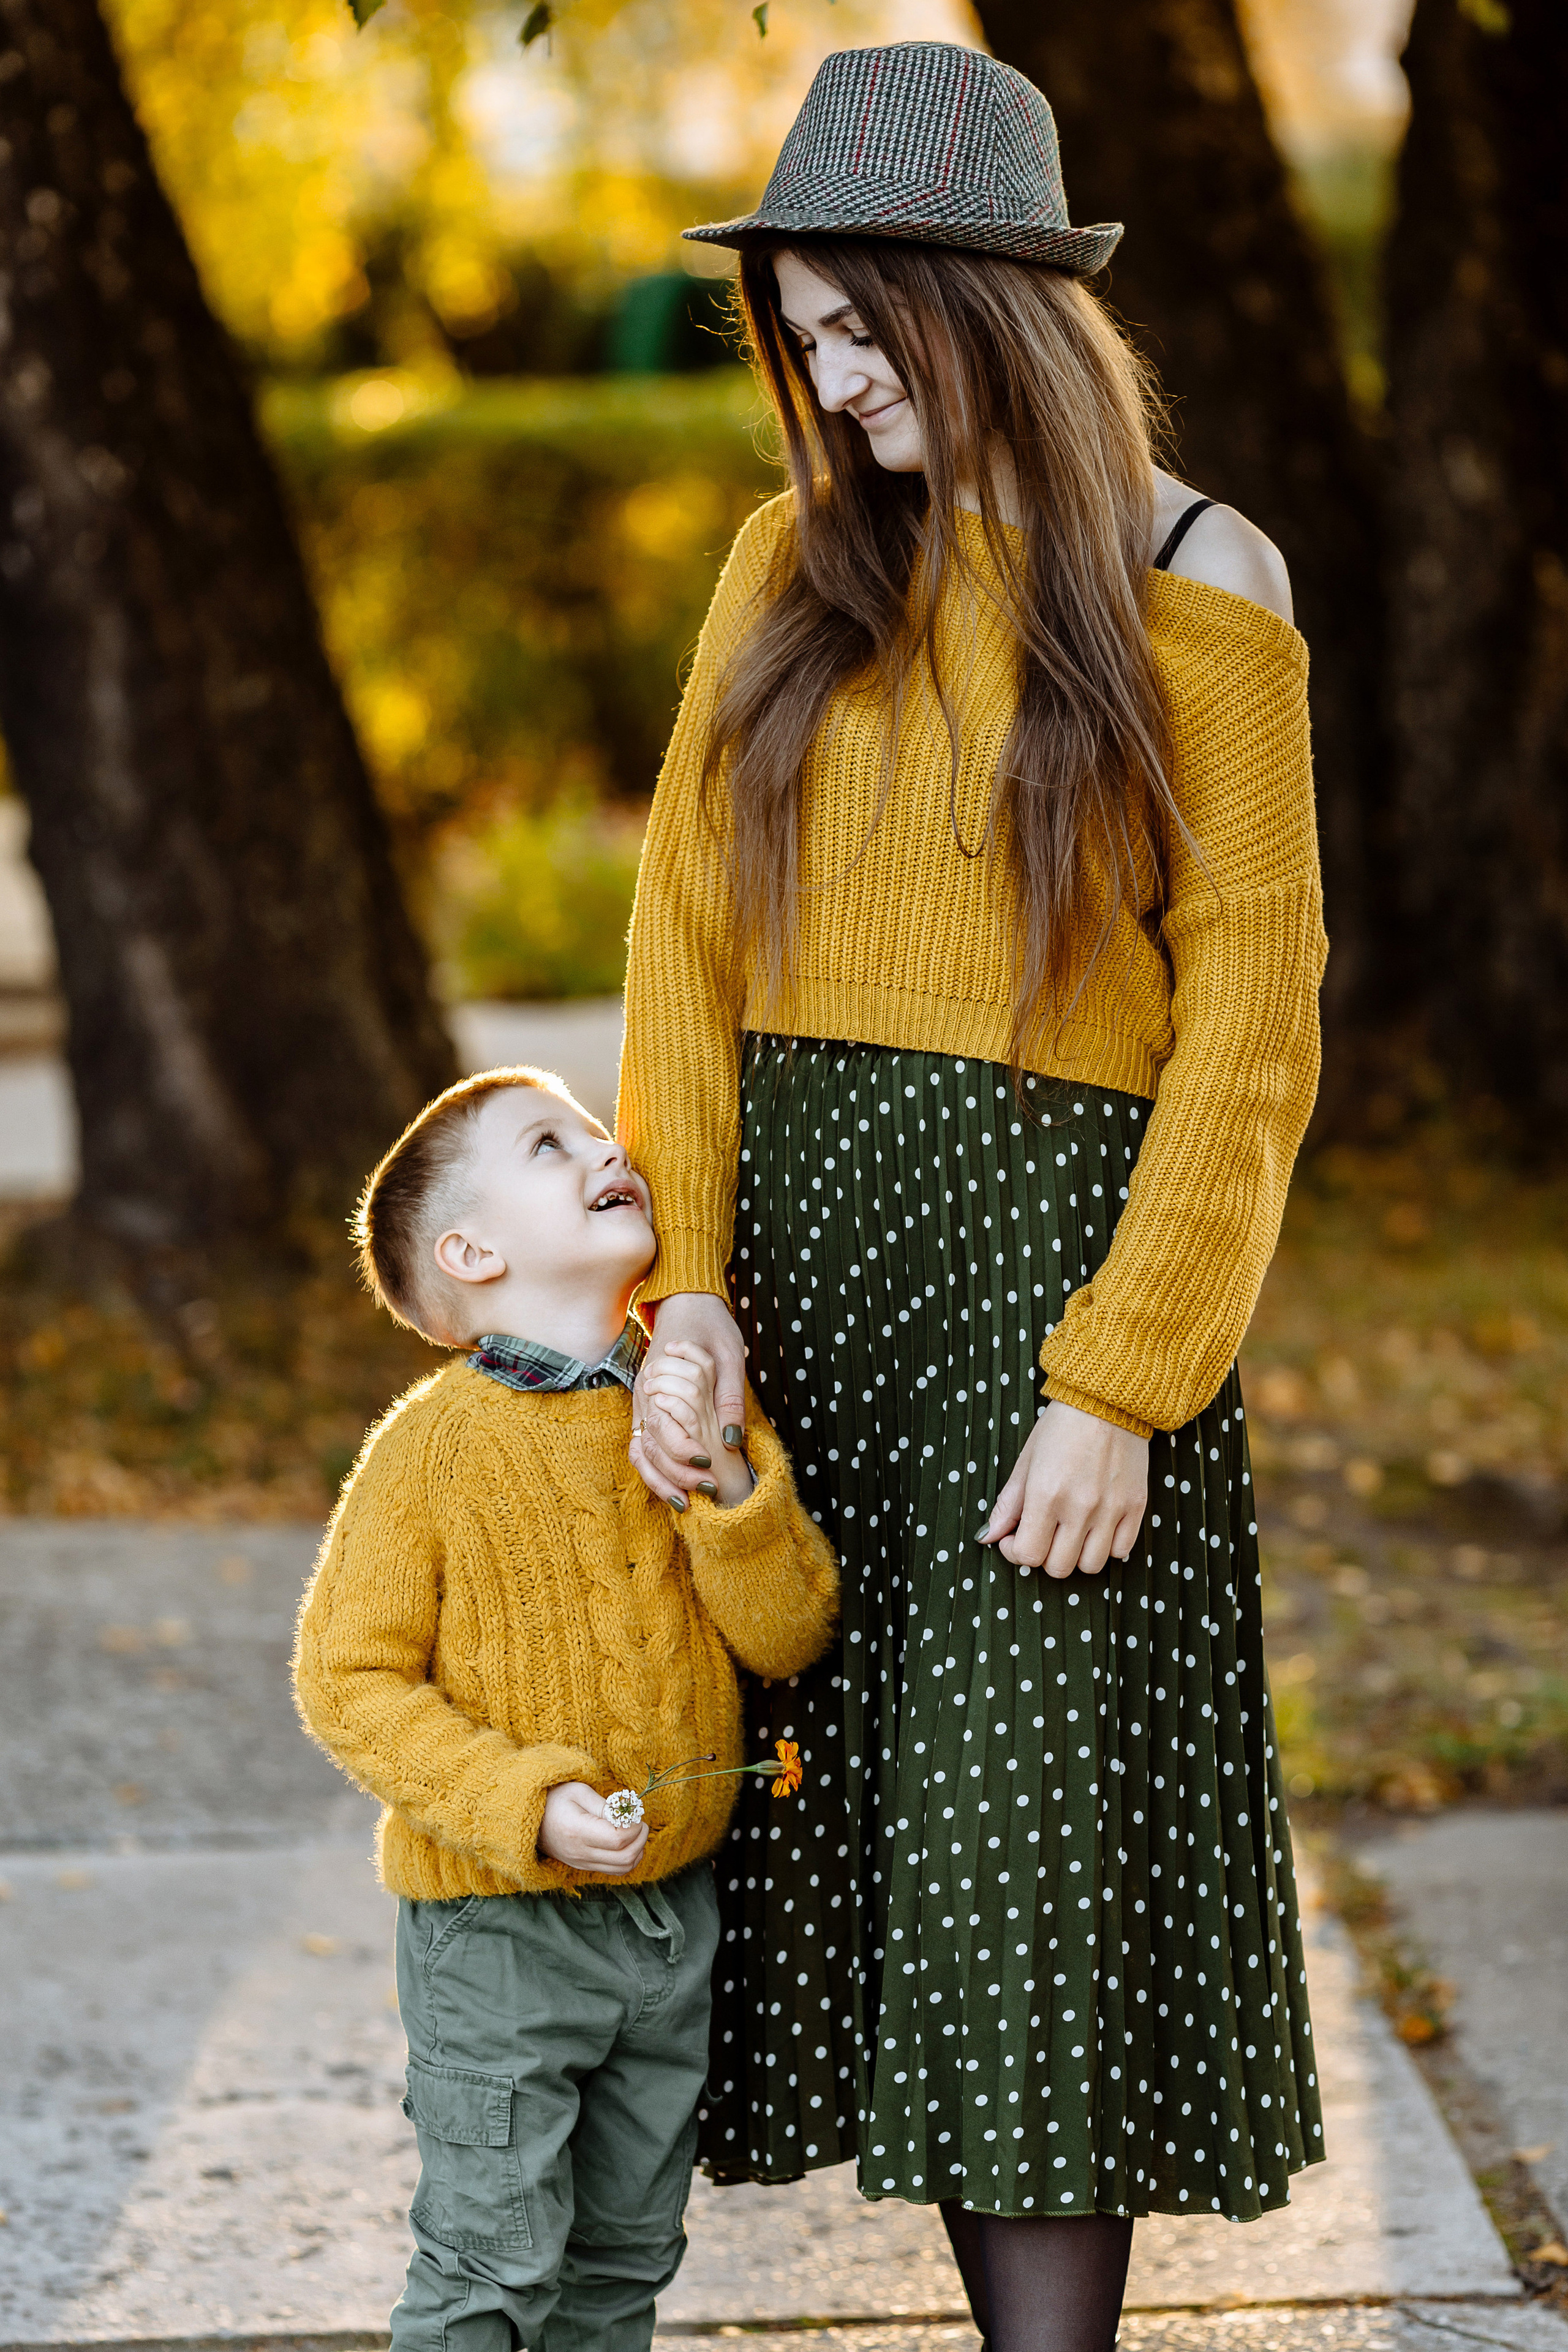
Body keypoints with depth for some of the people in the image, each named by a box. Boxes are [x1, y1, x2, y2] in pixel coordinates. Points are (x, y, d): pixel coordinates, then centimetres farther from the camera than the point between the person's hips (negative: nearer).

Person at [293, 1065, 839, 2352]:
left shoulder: (696, 1406, 1)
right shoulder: (434, 1446, -14)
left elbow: (788, 1634, -4)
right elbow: (350, 1681, -13)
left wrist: (723, 1476, -20)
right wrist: (524, 1805, -22)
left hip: (671, 1908, 5)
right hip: (498, 1922, -5)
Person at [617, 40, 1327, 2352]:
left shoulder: (1191, 590, -5)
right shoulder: (793, 569, 9)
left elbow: (1250, 1036, -7)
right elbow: (687, 946, 7)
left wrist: (1118, 1386, -14)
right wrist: (683, 1277, -5)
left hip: (1051, 1254, -5)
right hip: (799, 1241, 5)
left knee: (1026, 1868, -6)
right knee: (875, 1851, 6)